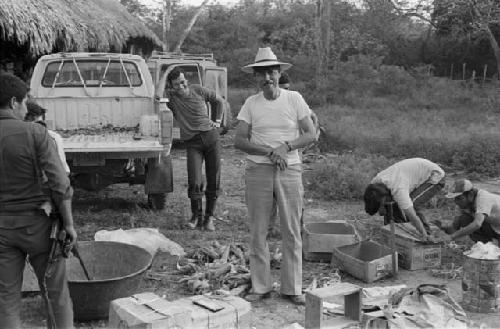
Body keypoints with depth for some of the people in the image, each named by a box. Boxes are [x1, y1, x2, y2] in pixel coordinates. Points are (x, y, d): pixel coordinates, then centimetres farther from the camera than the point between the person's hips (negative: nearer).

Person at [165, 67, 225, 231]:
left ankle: (209, 216, 15)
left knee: (214, 180, 1)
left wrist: (216, 120, 20)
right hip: (192, 142, -1)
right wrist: (164, 76, -11)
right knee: (194, 182, -11)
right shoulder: (171, 96, 2)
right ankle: (196, 215, 12)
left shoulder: (198, 90, 5)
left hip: (211, 136, 1)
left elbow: (218, 101, 19)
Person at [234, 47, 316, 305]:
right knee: (257, 231, 5)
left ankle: (292, 288, 16)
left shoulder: (294, 99, 2)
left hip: (289, 170, 0)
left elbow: (310, 135, 1)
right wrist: (269, 152, -17)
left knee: (291, 232, 4)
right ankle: (260, 287, 18)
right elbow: (239, 141, -5)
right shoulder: (251, 103, 3)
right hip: (257, 170, 1)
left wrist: (286, 147, -15)